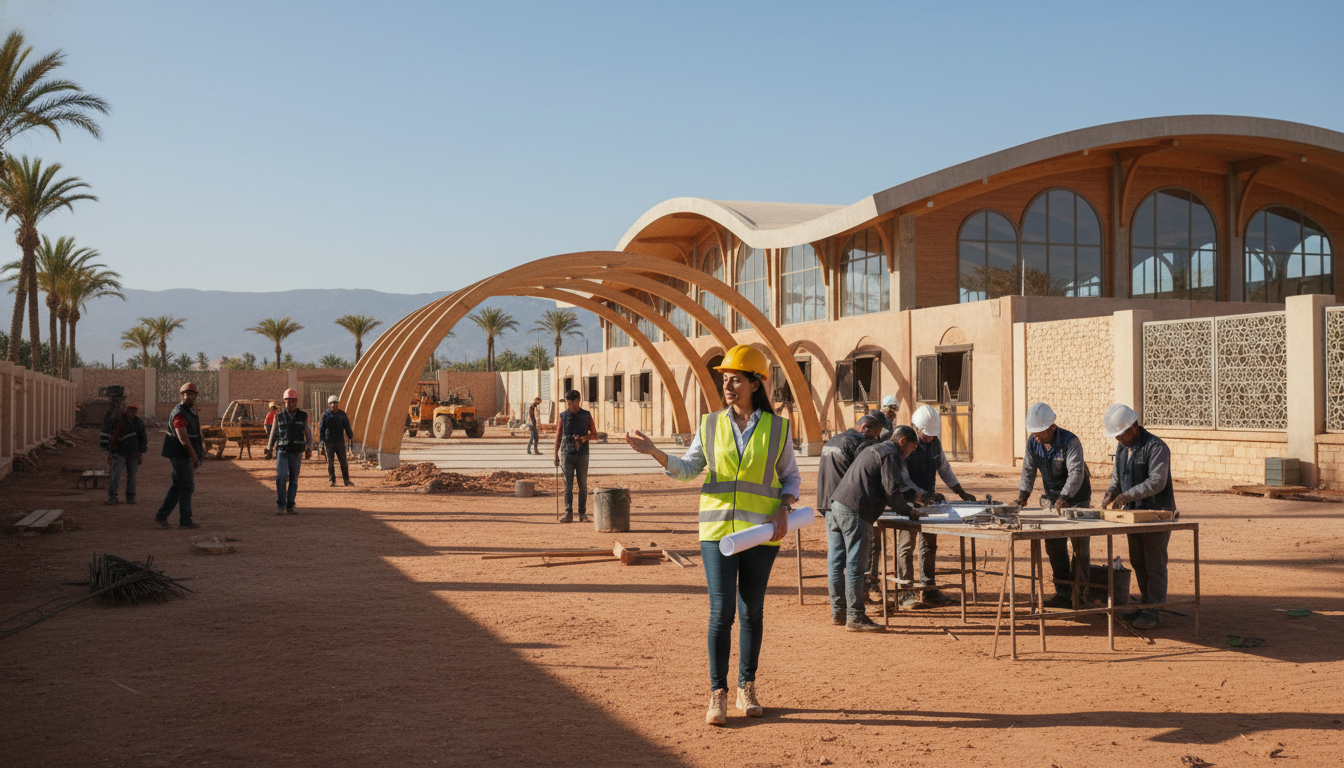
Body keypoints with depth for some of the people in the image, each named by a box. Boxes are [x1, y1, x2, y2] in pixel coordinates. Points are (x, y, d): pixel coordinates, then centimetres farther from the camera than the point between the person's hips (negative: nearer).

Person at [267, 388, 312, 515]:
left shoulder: (303, 416, 3)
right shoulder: (279, 416, 4)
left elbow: (308, 433, 9)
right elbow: (274, 433, 13)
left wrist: (309, 449, -1)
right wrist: (269, 448, 12)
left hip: (297, 453, 1)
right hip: (282, 452, -1)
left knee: (294, 480, 3)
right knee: (281, 477, -16)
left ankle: (290, 507, 11)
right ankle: (280, 506, -11)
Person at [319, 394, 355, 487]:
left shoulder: (342, 414, 6)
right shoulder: (325, 414, -3)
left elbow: (347, 426, 10)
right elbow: (321, 427, -4)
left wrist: (351, 436, 3)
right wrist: (322, 439, -12)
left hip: (340, 441, 2)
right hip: (329, 442, -2)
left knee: (343, 461, 3)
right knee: (330, 462, 0)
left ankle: (346, 480, 10)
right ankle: (332, 481, 7)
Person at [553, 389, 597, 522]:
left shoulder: (586, 416, 4)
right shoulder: (563, 416, 7)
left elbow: (595, 435, 8)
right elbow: (558, 435, 11)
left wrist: (585, 438, -13)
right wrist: (556, 455, 8)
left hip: (582, 455, 0)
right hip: (567, 454, 0)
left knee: (583, 485, 4)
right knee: (568, 484, -5)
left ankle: (582, 513, 12)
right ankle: (568, 513, -6)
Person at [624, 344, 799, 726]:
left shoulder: (777, 428, 1)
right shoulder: (711, 425, 4)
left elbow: (791, 476, 9)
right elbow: (688, 468, 5)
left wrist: (783, 509, -8)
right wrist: (654, 451, -9)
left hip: (760, 531, 0)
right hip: (718, 529, 0)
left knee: (752, 611, 9)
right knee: (721, 611, -7)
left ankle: (746, 689, 22)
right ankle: (717, 694, 3)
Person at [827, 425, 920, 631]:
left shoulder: (874, 450, 29)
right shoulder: (892, 455, -2)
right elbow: (891, 489, -10)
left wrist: (902, 506, 31)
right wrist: (907, 511, 5)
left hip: (836, 506, 10)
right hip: (854, 512, -10)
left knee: (836, 562, 12)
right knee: (855, 566, -6)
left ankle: (838, 610, 20)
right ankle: (855, 618, -3)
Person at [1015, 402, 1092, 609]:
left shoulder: (1070, 441, -24)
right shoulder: (1033, 442, -5)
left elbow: (1076, 473, -33)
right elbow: (1028, 470, 3)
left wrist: (1064, 497, -44)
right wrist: (1023, 494, -10)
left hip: (1076, 499, -6)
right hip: (1051, 499, 6)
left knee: (1080, 547, -1)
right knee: (1054, 547, 6)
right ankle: (1063, 593, 13)